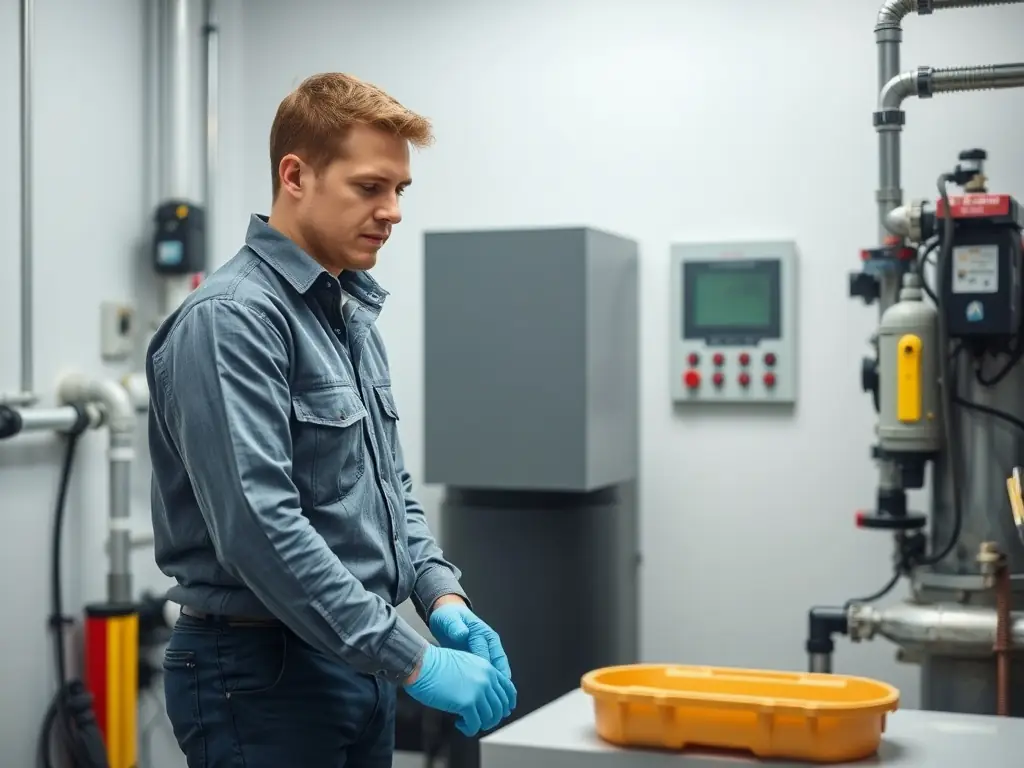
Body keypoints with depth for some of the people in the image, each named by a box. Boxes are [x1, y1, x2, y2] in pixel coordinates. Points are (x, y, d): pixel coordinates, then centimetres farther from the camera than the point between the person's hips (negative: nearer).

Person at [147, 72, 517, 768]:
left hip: (355, 661, 9)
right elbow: (260, 528, -26)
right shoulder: (229, 319, -18)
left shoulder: (352, 314, 11)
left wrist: (441, 597, 1)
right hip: (259, 676, -9)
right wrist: (414, 661, -24)